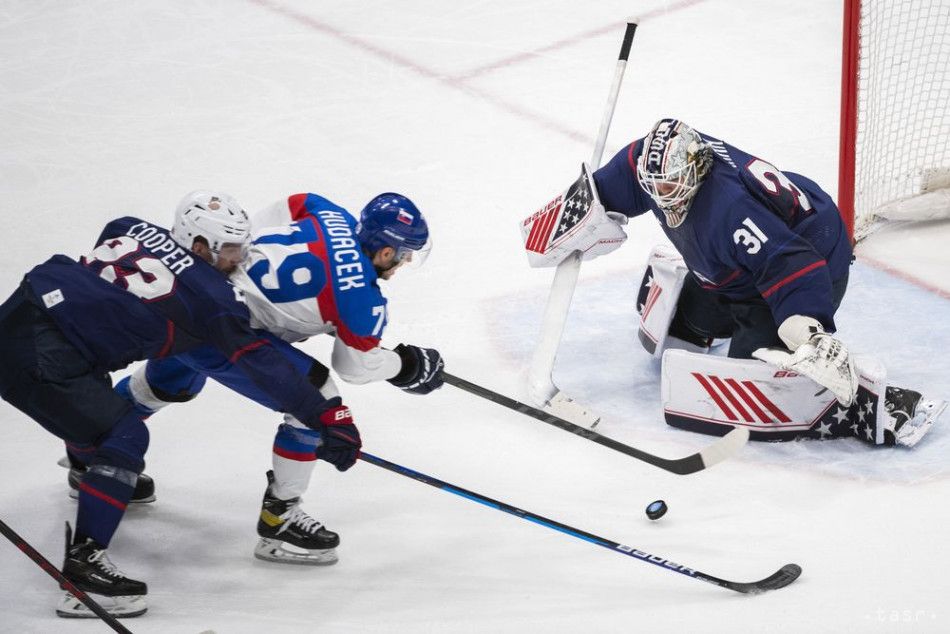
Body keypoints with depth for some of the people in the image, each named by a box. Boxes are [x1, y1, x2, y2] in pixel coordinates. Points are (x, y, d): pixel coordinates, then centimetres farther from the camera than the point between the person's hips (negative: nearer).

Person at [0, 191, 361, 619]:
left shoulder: (133, 230, 15)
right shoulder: (210, 294, -5)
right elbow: (261, 365, -8)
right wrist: (328, 416, -7)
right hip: (39, 358, -9)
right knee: (125, 437, -6)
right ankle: (83, 564, -10)